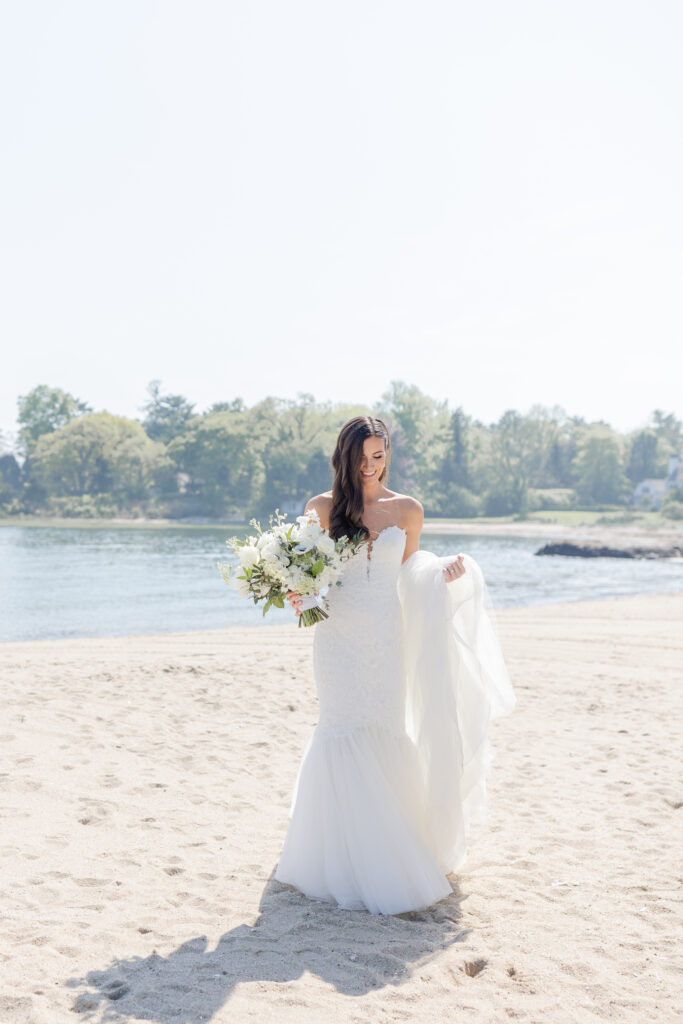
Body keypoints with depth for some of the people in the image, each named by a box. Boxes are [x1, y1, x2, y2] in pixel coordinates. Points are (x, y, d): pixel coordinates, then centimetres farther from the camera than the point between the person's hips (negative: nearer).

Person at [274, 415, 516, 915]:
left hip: (385, 636, 1)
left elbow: (411, 573, 14)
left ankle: (389, 850, 21)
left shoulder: (408, 510, 7)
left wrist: (444, 571, -5)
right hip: (338, 635, -1)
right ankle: (347, 858, 9)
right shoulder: (322, 507, 3)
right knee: (346, 733, -3)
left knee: (383, 735, 4)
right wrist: (299, 596, -12)